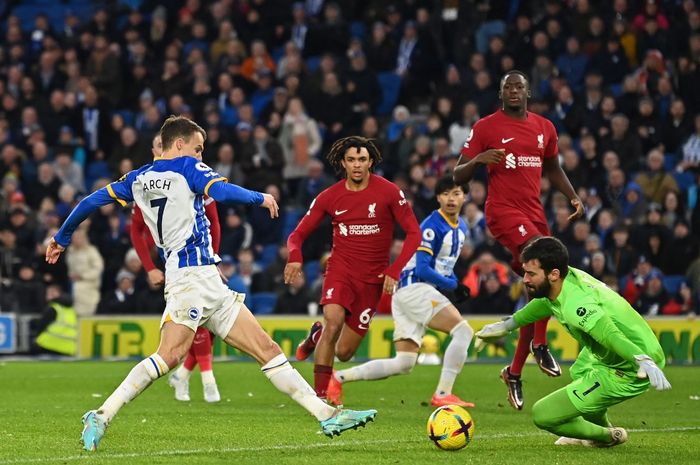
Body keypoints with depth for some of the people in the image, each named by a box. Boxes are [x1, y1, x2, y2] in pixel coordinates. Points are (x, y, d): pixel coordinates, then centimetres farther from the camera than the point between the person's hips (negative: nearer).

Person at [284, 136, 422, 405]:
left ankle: (318, 335, 37)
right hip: (340, 270, 0)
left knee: (344, 352, 1)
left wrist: (394, 270, -14)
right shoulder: (329, 197, 0)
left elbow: (414, 233, -3)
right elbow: (299, 233, 5)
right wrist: (294, 257, -18)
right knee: (333, 322, -29)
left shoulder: (388, 192, -5)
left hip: (373, 279, 0)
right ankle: (320, 395, -20)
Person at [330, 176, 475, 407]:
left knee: (403, 364, 4)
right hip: (414, 288, -9)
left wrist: (455, 283, 10)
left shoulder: (461, 227, 16)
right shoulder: (432, 226, -13)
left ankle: (338, 378, 7)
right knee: (463, 331, -20)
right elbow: (422, 269, -19)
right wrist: (453, 286, -13)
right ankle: (442, 394, -20)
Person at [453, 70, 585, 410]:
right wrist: (478, 160, -22)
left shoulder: (544, 128, 13)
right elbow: (458, 176, 0)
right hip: (503, 211, -6)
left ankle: (514, 372, 16)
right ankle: (540, 345, -22)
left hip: (534, 213, 6)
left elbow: (552, 168, 28)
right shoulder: (485, 127, -1)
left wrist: (573, 197, 11)